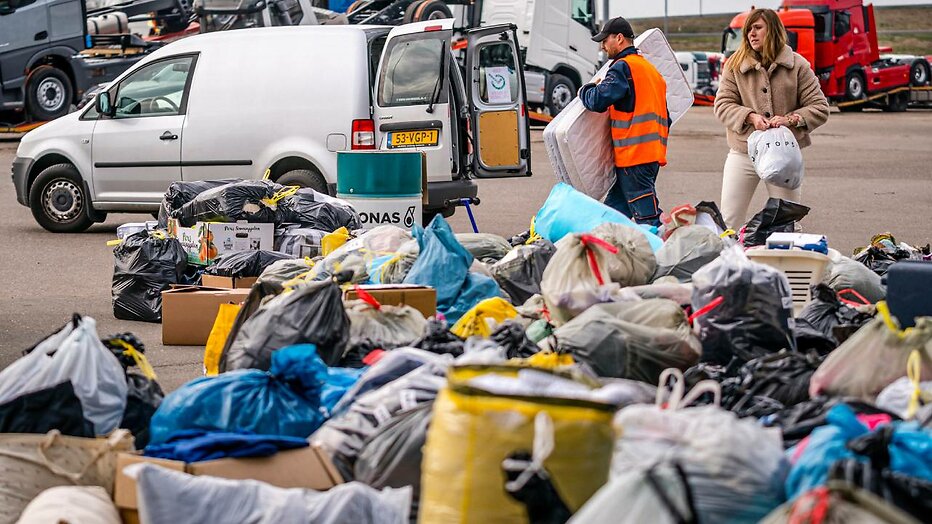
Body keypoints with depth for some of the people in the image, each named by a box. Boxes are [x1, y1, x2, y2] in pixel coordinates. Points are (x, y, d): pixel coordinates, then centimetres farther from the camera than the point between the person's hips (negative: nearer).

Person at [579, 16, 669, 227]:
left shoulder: (622, 67, -8)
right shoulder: (650, 69, 23)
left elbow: (598, 101, -19)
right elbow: (665, 118, 25)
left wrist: (585, 90, 2)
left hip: (634, 154, -10)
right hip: (653, 153, 10)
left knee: (647, 216, -11)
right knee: (613, 211, 12)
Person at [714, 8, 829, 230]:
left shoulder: (797, 65, -1)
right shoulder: (735, 65, 2)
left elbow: (819, 108, -1)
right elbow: (722, 105, -2)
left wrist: (790, 120, -17)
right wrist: (751, 117, -19)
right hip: (742, 154, 1)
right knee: (729, 222, 1)